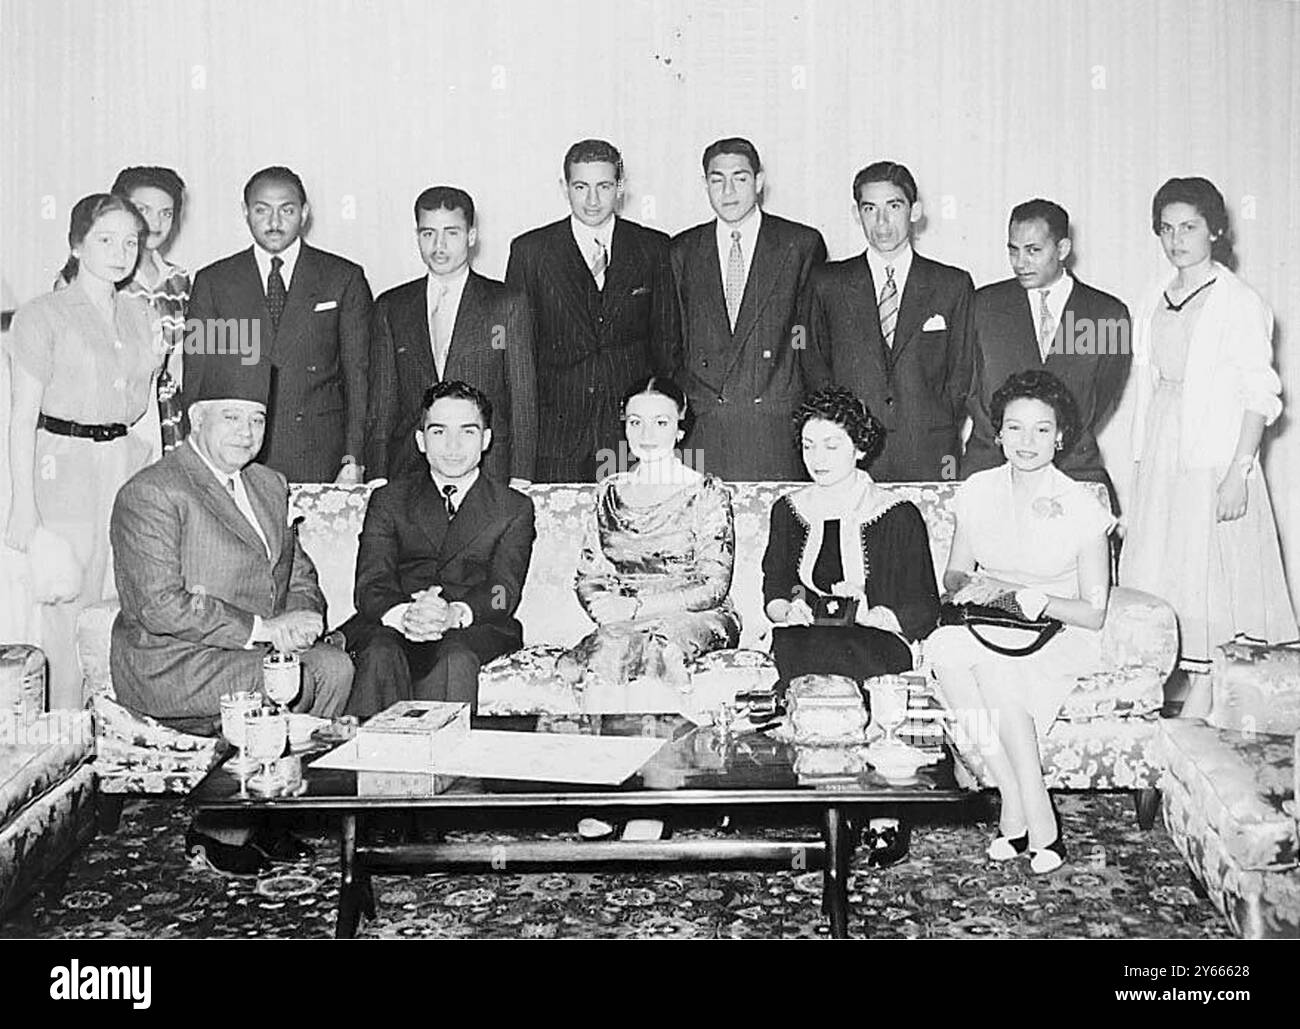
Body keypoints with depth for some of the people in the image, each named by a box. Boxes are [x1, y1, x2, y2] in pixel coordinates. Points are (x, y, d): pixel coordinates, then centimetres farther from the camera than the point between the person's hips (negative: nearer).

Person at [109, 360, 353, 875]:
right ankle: (217, 832, -8)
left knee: (334, 667, -17)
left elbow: (299, 572, 18)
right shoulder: (151, 494, -12)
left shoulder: (269, 485, 14)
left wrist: (303, 617, -7)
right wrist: (262, 629, -22)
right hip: (167, 662, -7)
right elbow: (161, 607, -21)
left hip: (262, 646, 8)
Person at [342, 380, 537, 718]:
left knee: (456, 660, -34)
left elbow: (503, 591, -2)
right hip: (391, 626, 1)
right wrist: (403, 614, -25)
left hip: (475, 629, -1)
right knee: (381, 656, -32)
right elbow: (371, 585, 1)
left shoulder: (514, 509, 13)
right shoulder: (388, 500, 15)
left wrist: (454, 613, -26)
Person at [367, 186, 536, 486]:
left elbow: (523, 398, 2)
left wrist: (520, 480, -6)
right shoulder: (391, 307, 12)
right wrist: (378, 479, 2)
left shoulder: (508, 304, 4)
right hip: (408, 469, 2)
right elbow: (380, 402, 11)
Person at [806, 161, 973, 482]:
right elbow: (816, 374, 11)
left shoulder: (954, 285, 9)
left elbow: (960, 380, 8)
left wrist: (951, 453, 0)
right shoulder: (828, 284, 10)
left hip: (930, 462, 0)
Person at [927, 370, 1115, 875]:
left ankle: (1018, 815, -24)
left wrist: (1041, 602, -23)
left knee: (989, 660, -37)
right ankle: (1038, 826, -29)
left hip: (1059, 635, -3)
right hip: (984, 627, 4)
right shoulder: (977, 491, 5)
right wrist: (964, 590, -10)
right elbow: (954, 573, 14)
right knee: (945, 647, -33)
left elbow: (1094, 613, -5)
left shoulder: (1081, 508, -6)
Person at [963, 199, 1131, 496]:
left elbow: (1105, 397, 9)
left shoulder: (1109, 313, 8)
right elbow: (969, 386, 10)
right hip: (991, 466, 0)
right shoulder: (984, 304, 10)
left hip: (1074, 469, 0)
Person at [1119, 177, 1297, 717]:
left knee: (1208, 568, -2)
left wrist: (1239, 472, -17)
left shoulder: (1240, 303, -7)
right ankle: (1177, 679, 18)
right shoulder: (1154, 301, 11)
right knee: (1157, 568, 7)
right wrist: (1140, 463, 10)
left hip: (1215, 458, -6)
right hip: (1159, 460, 6)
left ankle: (1203, 692, 6)